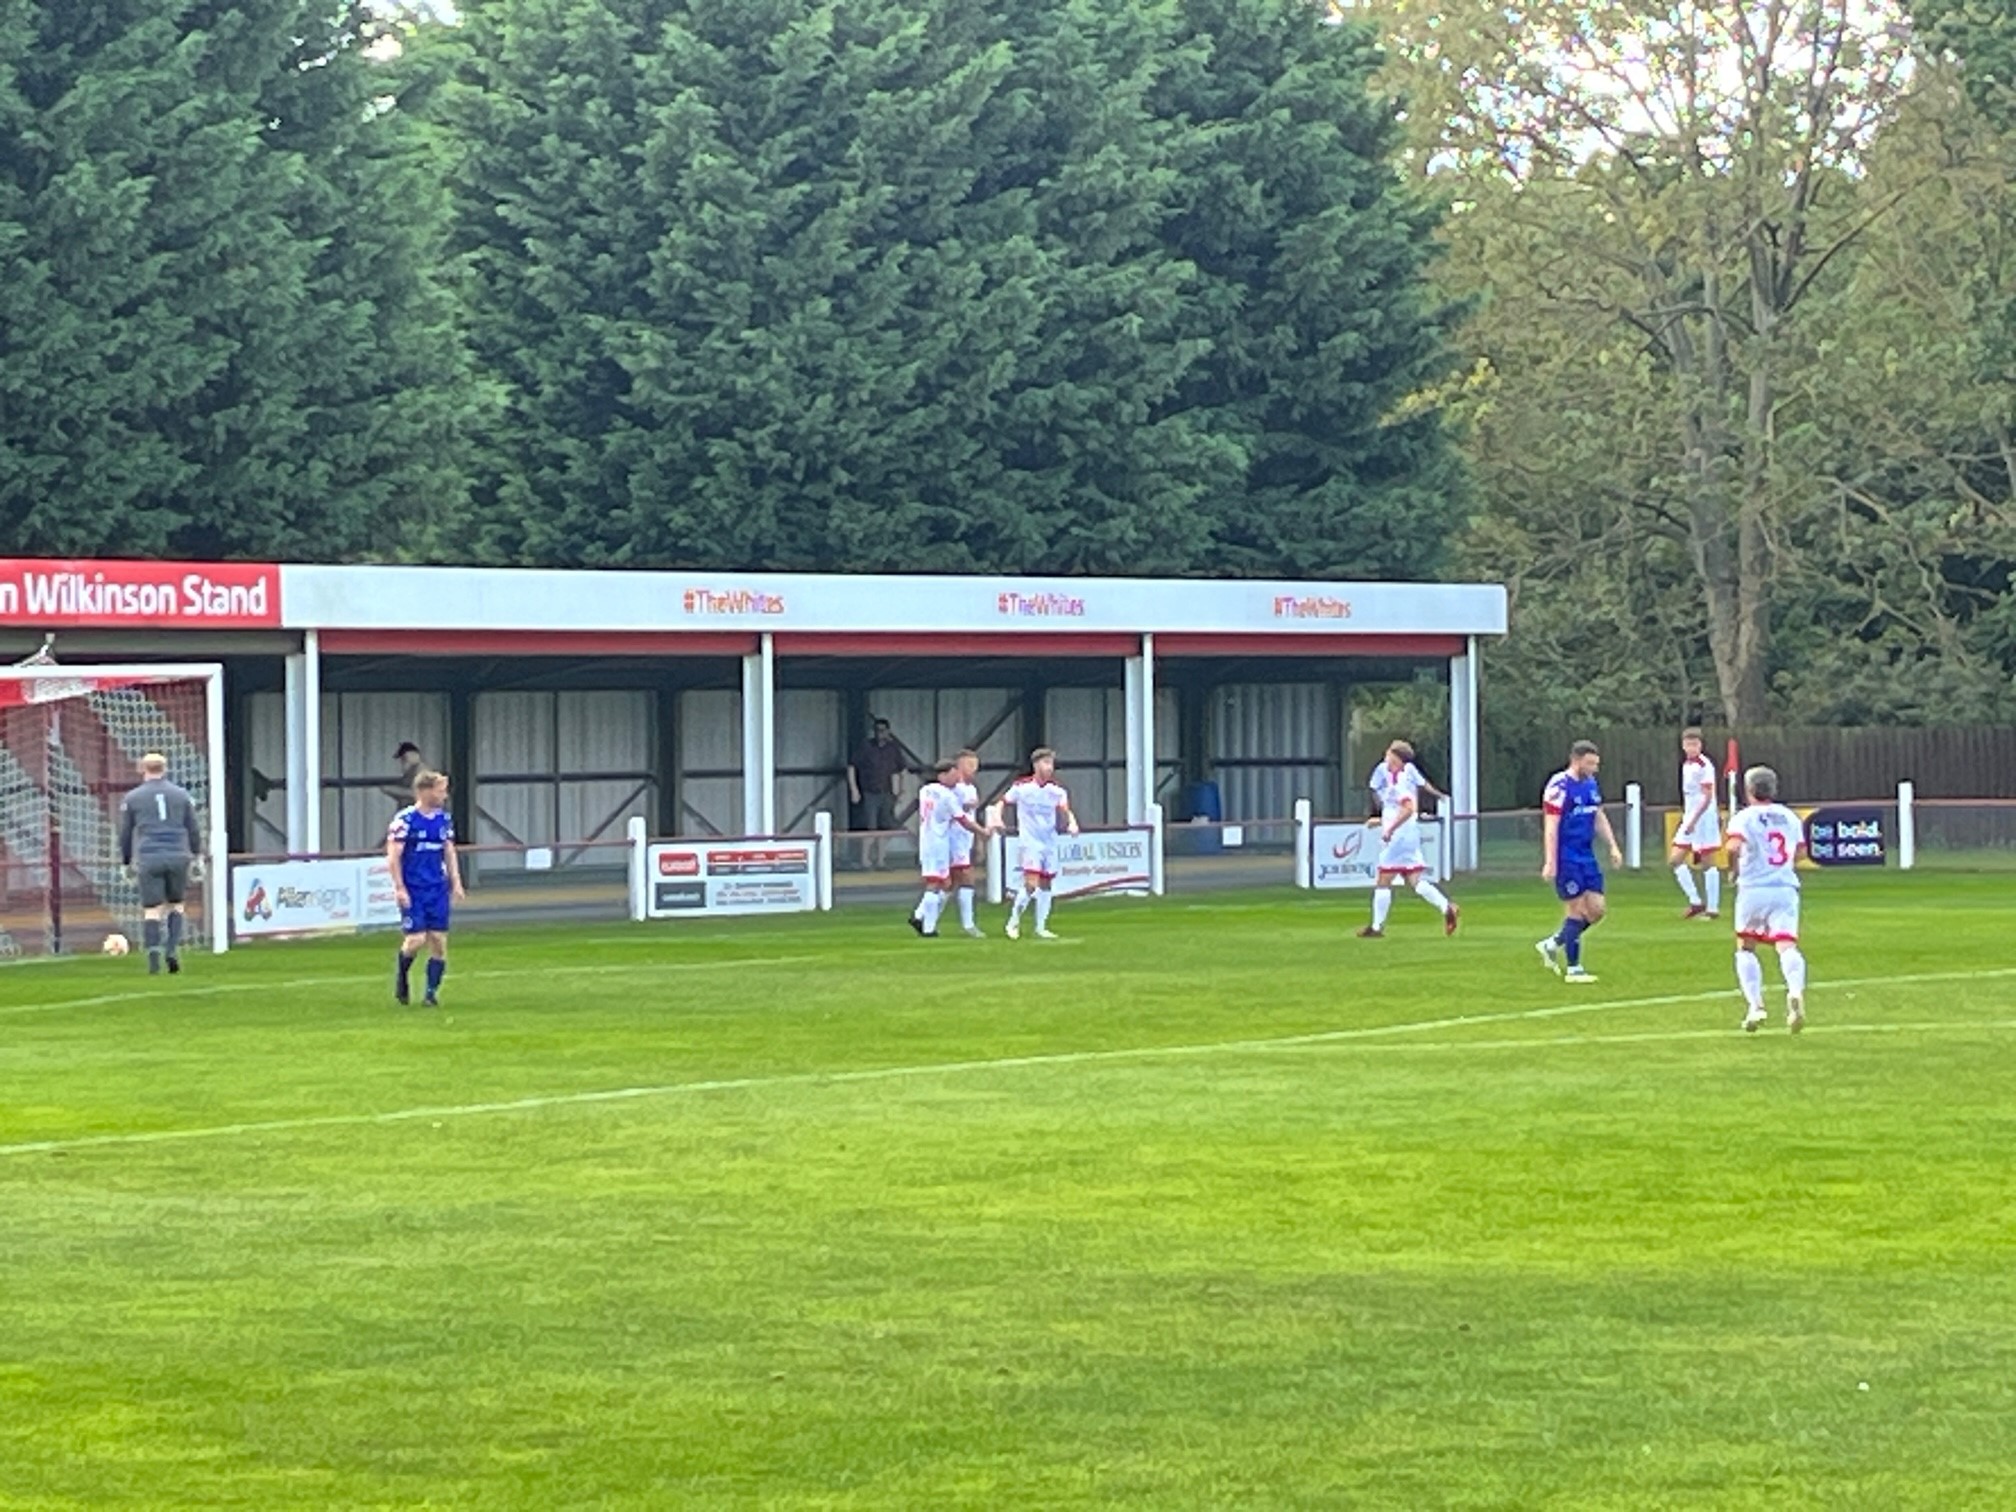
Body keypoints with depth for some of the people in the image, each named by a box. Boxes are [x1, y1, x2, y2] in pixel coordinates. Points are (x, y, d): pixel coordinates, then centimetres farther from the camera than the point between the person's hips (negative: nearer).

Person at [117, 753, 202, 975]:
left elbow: (125, 834, 13)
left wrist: (125, 862, 22)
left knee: (152, 910, -2)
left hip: (148, 859, -1)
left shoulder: (132, 798, 9)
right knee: (175, 905, 14)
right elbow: (194, 829, 13)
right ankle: (173, 949, -2)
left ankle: (153, 954, -15)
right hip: (178, 857, 1)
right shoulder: (181, 794, 12)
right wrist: (197, 855, 21)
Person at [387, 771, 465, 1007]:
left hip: (437, 890, 5)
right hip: (413, 890, -5)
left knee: (439, 940, -1)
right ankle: (402, 977, 18)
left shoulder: (444, 819, 8)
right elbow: (393, 855, -10)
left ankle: (432, 993, 7)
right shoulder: (404, 819, -10)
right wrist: (399, 888, -14)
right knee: (416, 939, -10)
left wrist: (456, 883, 10)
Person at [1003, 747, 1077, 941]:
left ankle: (1041, 928, 17)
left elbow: (1066, 812, -4)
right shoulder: (1022, 787, -6)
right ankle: (1014, 921, 1)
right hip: (1029, 843, -4)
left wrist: (1072, 823, -25)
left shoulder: (1057, 790, 1)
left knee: (1045, 885, 8)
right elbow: (1002, 802, 6)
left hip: (1050, 843, 4)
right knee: (1031, 884, -15)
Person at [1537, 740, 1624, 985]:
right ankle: (1573, 969, 5)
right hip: (1566, 860, -8)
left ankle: (1552, 945, 21)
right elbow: (1551, 826, -18)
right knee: (1576, 910, -5)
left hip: (1586, 857, 8)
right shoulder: (1559, 786, -16)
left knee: (1597, 909, 5)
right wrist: (1550, 862, -21)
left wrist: (1613, 846, 13)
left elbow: (1599, 817, 20)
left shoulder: (1591, 784, 10)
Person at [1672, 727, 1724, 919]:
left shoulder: (1704, 765, -14)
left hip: (1704, 817, -9)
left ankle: (1713, 908, 2)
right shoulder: (1686, 764, 12)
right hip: (1689, 818, 9)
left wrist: (1693, 820, -23)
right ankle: (1695, 902, 11)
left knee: (1707, 863, -4)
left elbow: (1707, 797, -18)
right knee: (1676, 860, 5)